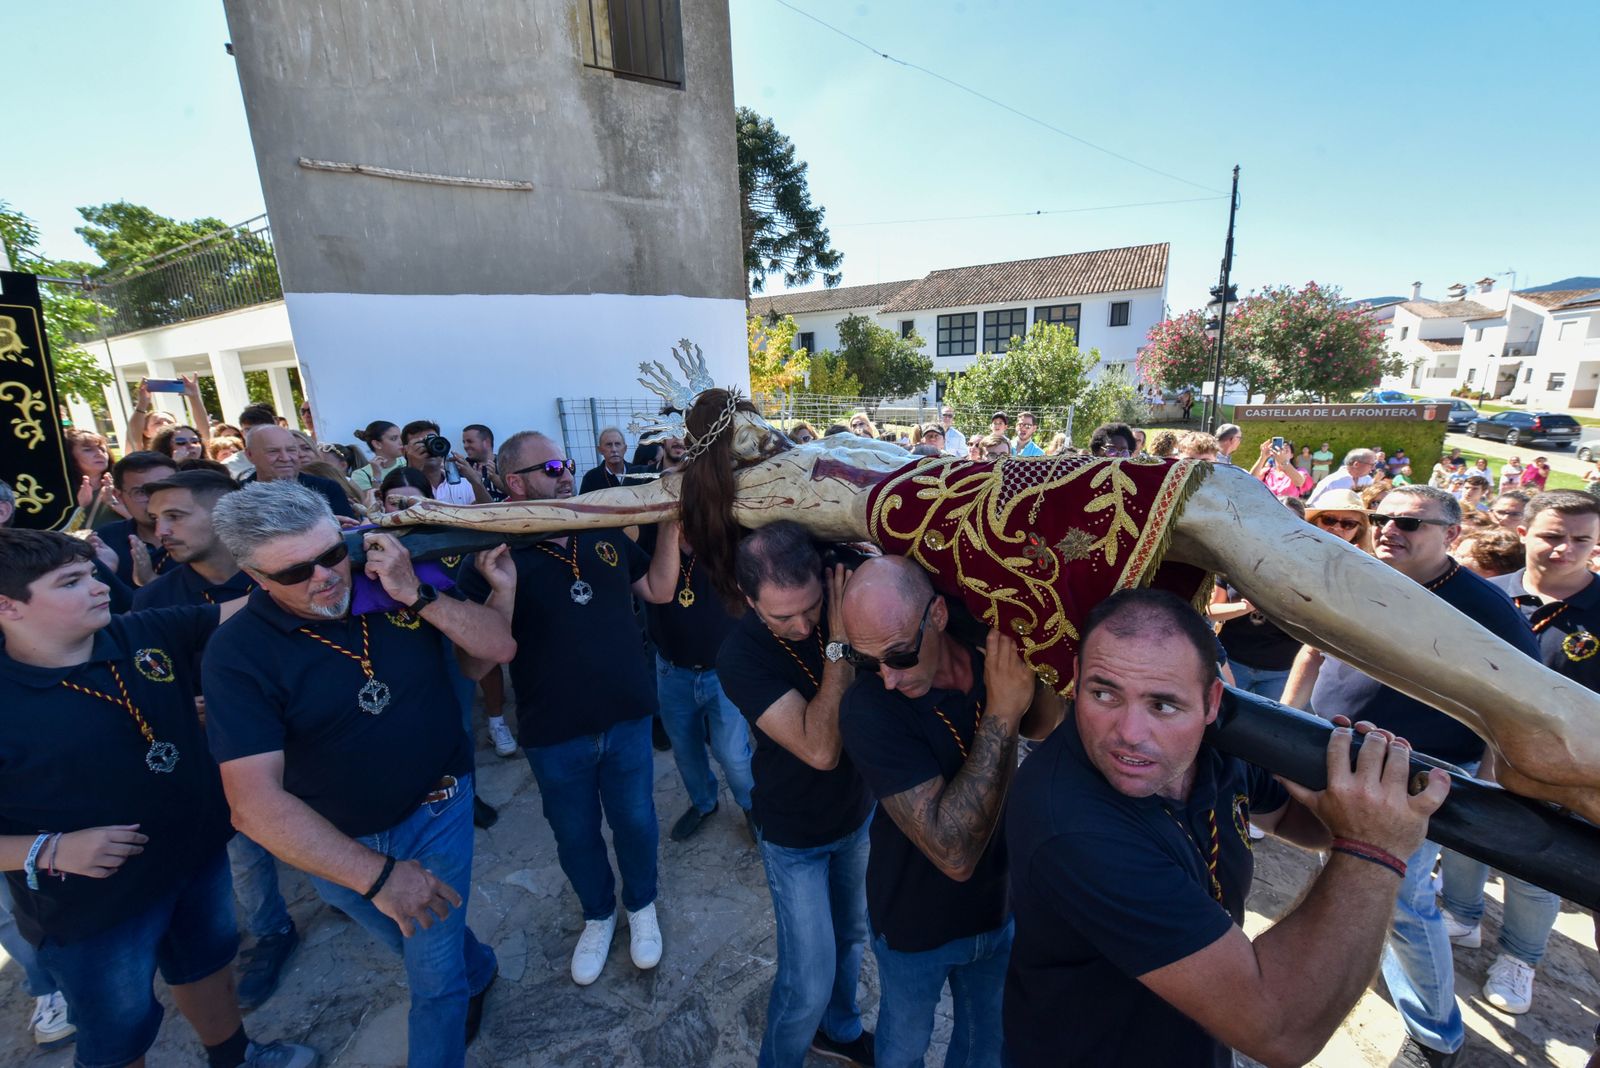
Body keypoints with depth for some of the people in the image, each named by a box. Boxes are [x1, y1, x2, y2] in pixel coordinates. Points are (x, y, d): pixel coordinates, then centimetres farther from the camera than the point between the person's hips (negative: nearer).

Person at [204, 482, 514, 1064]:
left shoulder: (396, 582, -14)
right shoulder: (236, 653, -21)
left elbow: (499, 646, -17)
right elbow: (256, 802, -25)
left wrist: (417, 596, -31)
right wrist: (376, 875, -27)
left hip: (438, 811, 0)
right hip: (336, 847, 1)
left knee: (436, 978, 10)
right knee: (423, 948, 27)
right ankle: (476, 969, 59)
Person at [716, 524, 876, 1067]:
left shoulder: (843, 599, -18)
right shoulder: (740, 655, -30)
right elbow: (820, 748, -36)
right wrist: (839, 642, -37)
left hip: (859, 812, 5)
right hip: (796, 836, -4)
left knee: (851, 934, 24)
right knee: (809, 983, 5)